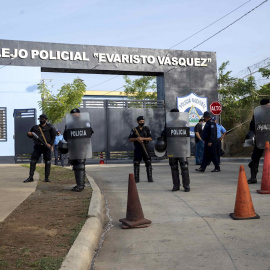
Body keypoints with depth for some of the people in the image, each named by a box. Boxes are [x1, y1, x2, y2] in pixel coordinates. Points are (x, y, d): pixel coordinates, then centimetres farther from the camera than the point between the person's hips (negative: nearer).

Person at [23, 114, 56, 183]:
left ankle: (47, 178, 7)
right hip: (38, 146, 2)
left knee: (47, 162, -1)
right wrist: (29, 134, -2)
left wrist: (50, 144, -11)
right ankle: (31, 177, -1)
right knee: (33, 161, -5)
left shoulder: (50, 127, 5)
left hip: (47, 147, -2)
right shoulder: (35, 127, 14)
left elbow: (54, 136, 1)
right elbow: (30, 135, 23)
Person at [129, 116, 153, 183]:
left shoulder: (147, 129, 6)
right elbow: (130, 139, 4)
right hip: (137, 148, 0)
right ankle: (136, 178, 6)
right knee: (136, 163, 0)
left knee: (148, 162, -2)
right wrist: (136, 139, -12)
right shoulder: (134, 130, 6)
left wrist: (142, 138, -14)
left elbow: (150, 138, -1)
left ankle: (150, 178, 3)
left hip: (145, 148, 0)